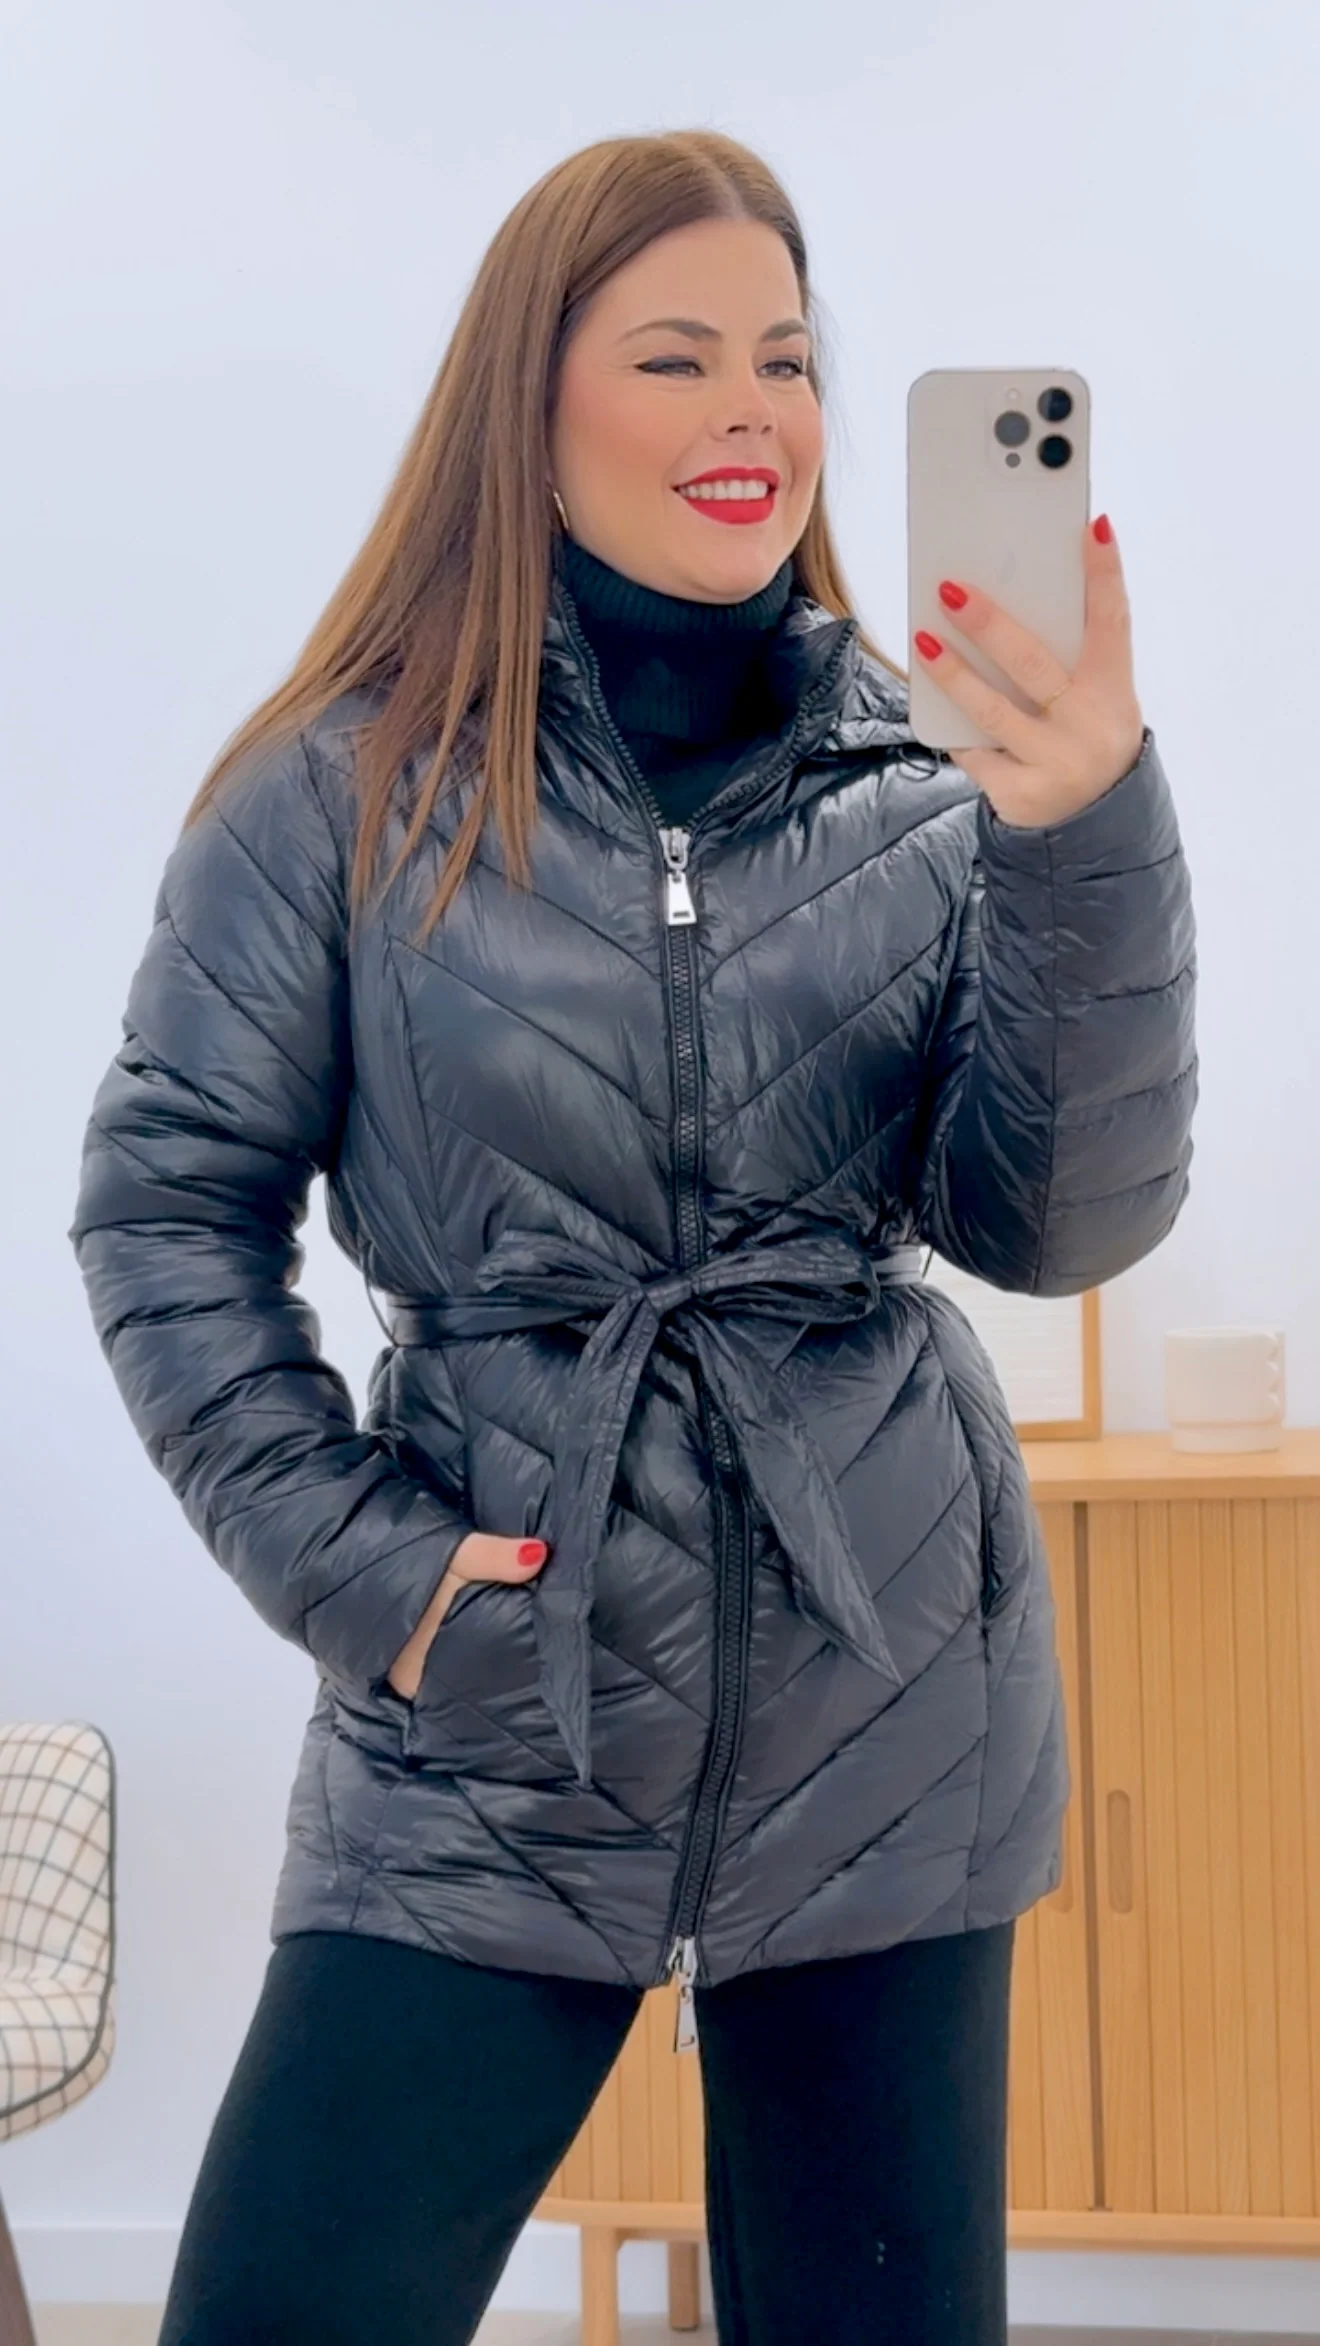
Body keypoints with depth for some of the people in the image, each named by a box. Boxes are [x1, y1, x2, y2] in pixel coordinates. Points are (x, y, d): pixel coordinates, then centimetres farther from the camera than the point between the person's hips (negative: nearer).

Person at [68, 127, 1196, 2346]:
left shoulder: (925, 794, 1)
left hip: (887, 1725, 2)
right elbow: (166, 1205, 0)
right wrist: (350, 1564, -8)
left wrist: (1088, 837, -21)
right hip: (487, 1744, -1)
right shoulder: (351, 787, -3)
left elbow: (1063, 1223, -7)